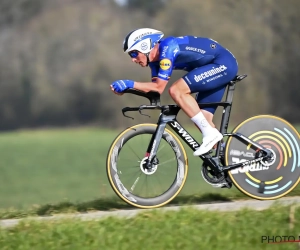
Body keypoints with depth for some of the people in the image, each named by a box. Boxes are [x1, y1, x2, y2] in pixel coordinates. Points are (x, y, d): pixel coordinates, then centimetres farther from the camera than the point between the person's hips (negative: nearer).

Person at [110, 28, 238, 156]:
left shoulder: (167, 48, -21)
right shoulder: (155, 58, 6)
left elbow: (159, 87, -23)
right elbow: (154, 89, 5)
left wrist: (130, 84, -23)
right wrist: (126, 88, -6)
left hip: (223, 63, -10)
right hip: (220, 68, 10)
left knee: (176, 90, -19)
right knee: (202, 118, 2)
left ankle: (210, 133, -17)